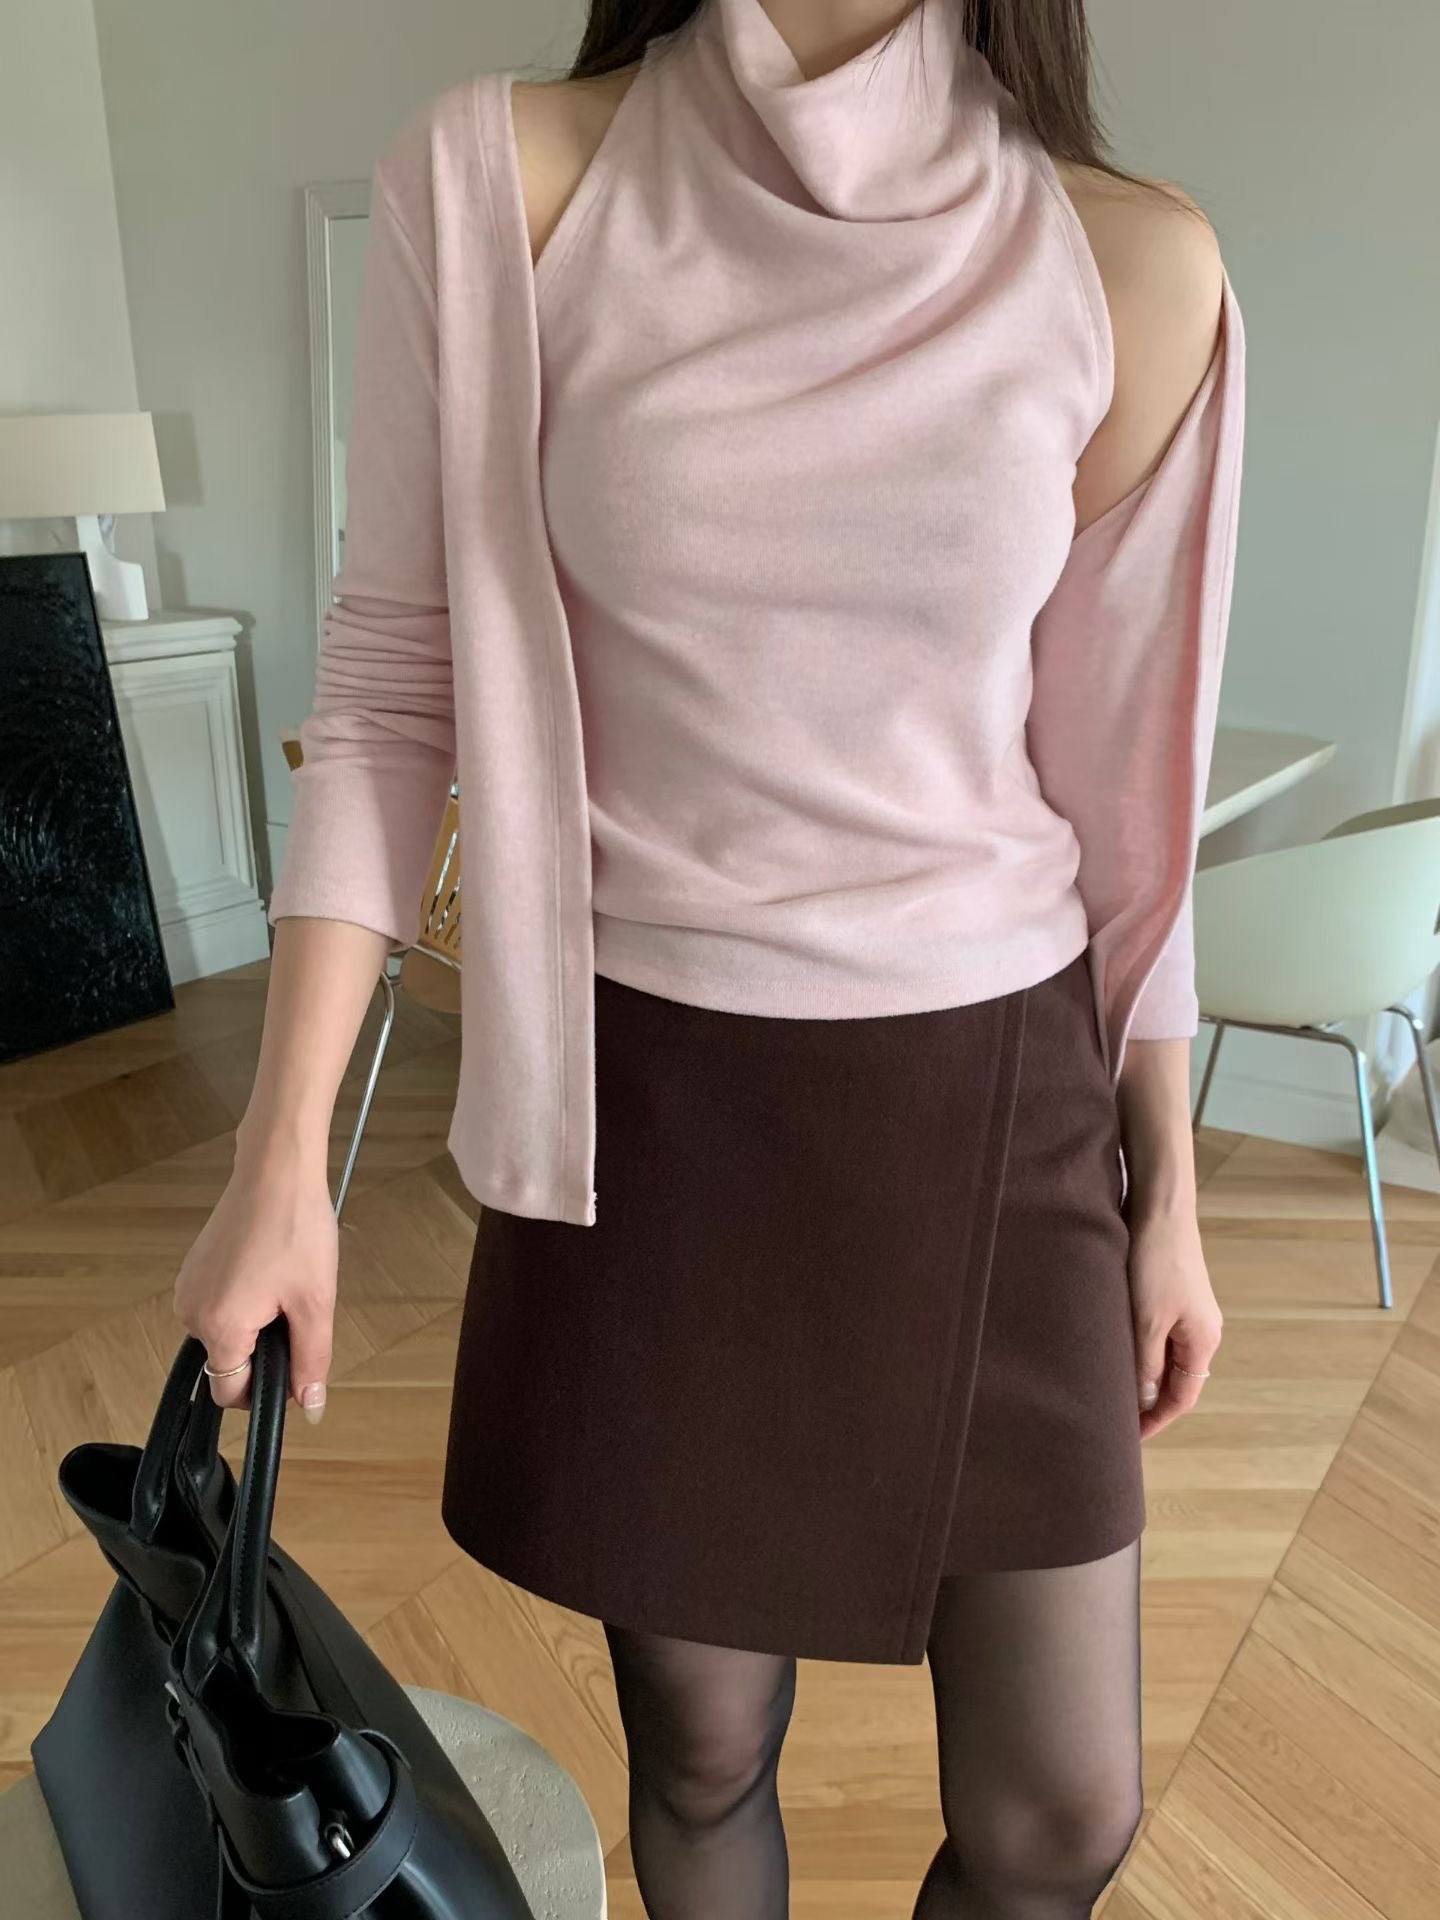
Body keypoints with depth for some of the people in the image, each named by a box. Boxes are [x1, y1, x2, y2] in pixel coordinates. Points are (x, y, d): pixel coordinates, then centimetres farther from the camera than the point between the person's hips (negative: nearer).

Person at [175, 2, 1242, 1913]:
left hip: (996, 1106, 2)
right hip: (650, 1108, -1)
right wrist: (284, 1163, -5)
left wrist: (1170, 1195, 9)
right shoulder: (497, 188, -3)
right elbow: (390, 696, -2)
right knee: (702, 1749, 16)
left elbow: (1125, 779, 4)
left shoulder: (1133, 268, -1)